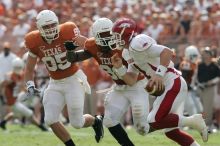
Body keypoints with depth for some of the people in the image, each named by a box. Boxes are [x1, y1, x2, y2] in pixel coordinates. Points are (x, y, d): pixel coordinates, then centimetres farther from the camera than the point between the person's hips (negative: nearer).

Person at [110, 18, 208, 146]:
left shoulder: (137, 43, -13)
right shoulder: (131, 52, 18)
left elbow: (167, 52, -24)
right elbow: (131, 81, 17)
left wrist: (159, 74, -30)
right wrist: (119, 67, 4)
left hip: (173, 84, -10)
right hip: (171, 86, 10)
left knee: (154, 122, -13)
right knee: (171, 132, 10)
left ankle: (193, 121, -8)